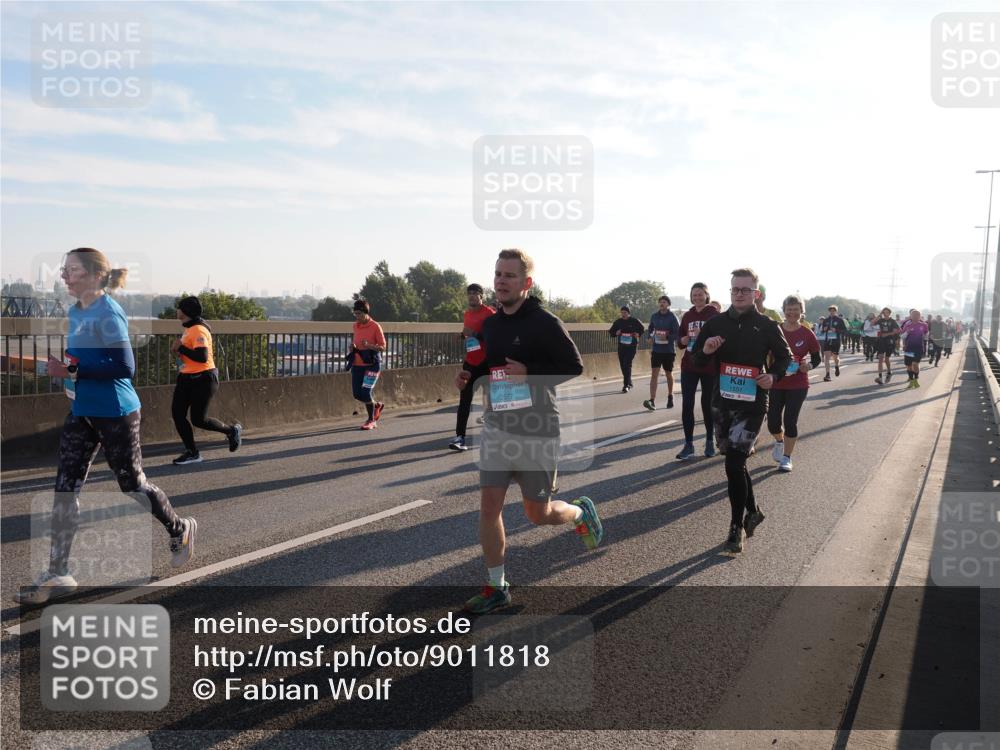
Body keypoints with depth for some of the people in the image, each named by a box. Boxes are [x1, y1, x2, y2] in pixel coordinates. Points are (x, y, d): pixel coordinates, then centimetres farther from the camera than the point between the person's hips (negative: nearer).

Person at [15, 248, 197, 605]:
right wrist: (61, 366, 6)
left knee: (132, 485, 6)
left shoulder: (108, 313, -17)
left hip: (115, 414, -8)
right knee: (65, 488, 1)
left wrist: (73, 369, -25)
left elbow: (125, 366, -24)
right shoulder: (75, 312, 9)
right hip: (81, 413, 8)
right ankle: (57, 574, 6)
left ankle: (180, 530, 31)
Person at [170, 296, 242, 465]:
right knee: (177, 413, 3)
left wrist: (180, 348, -19)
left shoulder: (198, 330, -18)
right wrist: (178, 348, 5)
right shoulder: (189, 328, 13)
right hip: (187, 378, 10)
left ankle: (232, 430, 18)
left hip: (202, 379, -10)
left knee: (198, 419, -6)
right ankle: (192, 453, 11)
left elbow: (202, 356, -27)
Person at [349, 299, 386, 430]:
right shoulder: (355, 326, 9)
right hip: (357, 364, 6)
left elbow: (383, 347, -8)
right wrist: (353, 347, 0)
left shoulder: (375, 327, -9)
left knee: (365, 392, -14)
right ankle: (377, 405, 33)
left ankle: (371, 420, 5)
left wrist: (369, 346, -24)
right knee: (357, 394, 4)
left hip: (371, 364, -6)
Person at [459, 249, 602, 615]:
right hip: (497, 429, 6)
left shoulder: (544, 322, -13)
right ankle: (496, 587, 15)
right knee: (489, 506, 1)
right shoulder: (490, 324, 7)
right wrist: (470, 375, 1)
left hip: (538, 433, -5)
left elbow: (574, 366, -12)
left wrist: (529, 373, -23)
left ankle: (581, 512, 40)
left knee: (538, 514, 7)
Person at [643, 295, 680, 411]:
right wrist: (650, 335, -4)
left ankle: (670, 397, 33)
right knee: (654, 373, -9)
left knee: (668, 374, 13)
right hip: (656, 350, 2)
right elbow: (649, 330, 16)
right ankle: (652, 401, -17)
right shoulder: (654, 316, 4)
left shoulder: (672, 317, -8)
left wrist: (667, 337, -26)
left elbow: (677, 334, -11)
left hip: (668, 351, -2)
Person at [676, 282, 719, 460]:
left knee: (707, 404, 6)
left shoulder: (715, 315, -4)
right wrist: (683, 340, -7)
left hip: (709, 367, -3)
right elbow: (680, 338, 16)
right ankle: (688, 444, 3)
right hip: (688, 366, 4)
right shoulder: (687, 316, 9)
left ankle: (710, 441, 22)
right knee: (687, 404, -3)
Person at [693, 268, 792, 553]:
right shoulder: (715, 323, 3)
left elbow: (784, 357, 8)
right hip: (722, 402, 4)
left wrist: (774, 375, -12)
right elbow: (696, 360, 9)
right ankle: (752, 510, 37)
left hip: (752, 404, -4)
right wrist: (706, 351, -14)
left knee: (734, 464, -11)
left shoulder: (767, 326, -3)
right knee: (735, 461, 15)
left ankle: (737, 527, 4)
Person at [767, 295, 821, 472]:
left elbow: (817, 358, 3)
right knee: (773, 422, 3)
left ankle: (786, 458, 14)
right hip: (775, 383, 2)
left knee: (790, 421, -2)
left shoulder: (807, 334, -5)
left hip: (798, 386, -1)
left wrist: (809, 366, -17)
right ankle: (779, 441, 38)